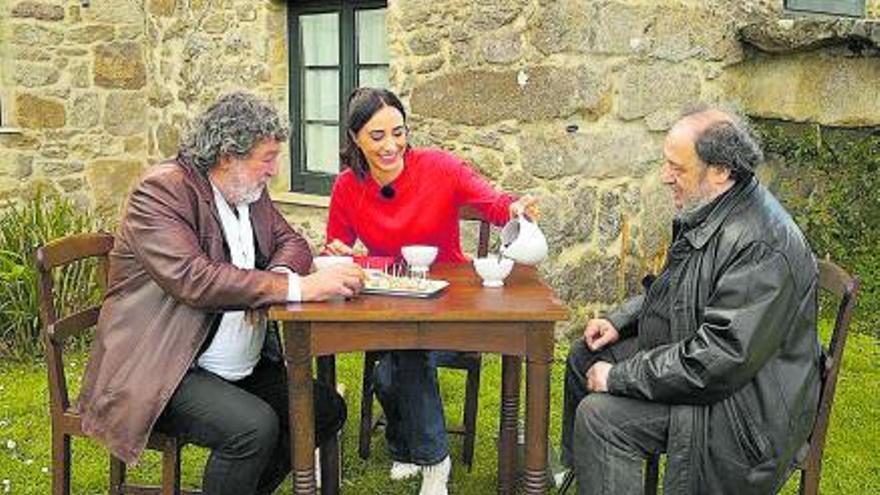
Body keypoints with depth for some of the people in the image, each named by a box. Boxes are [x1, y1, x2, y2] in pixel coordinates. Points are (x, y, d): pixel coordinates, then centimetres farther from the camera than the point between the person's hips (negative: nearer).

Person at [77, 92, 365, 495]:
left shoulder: (249, 190, 8)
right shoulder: (162, 190, -17)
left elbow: (291, 242, 11)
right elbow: (193, 279, -29)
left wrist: (278, 275, -14)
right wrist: (296, 288, -33)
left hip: (245, 367, 9)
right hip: (163, 369, -8)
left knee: (327, 409, 1)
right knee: (255, 426, -29)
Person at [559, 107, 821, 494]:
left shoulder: (762, 248, -30)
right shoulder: (707, 213, 2)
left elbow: (719, 361, -33)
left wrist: (619, 377, -25)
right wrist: (620, 320, 6)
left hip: (742, 401, -10)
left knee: (600, 415, -24)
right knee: (586, 354, 15)